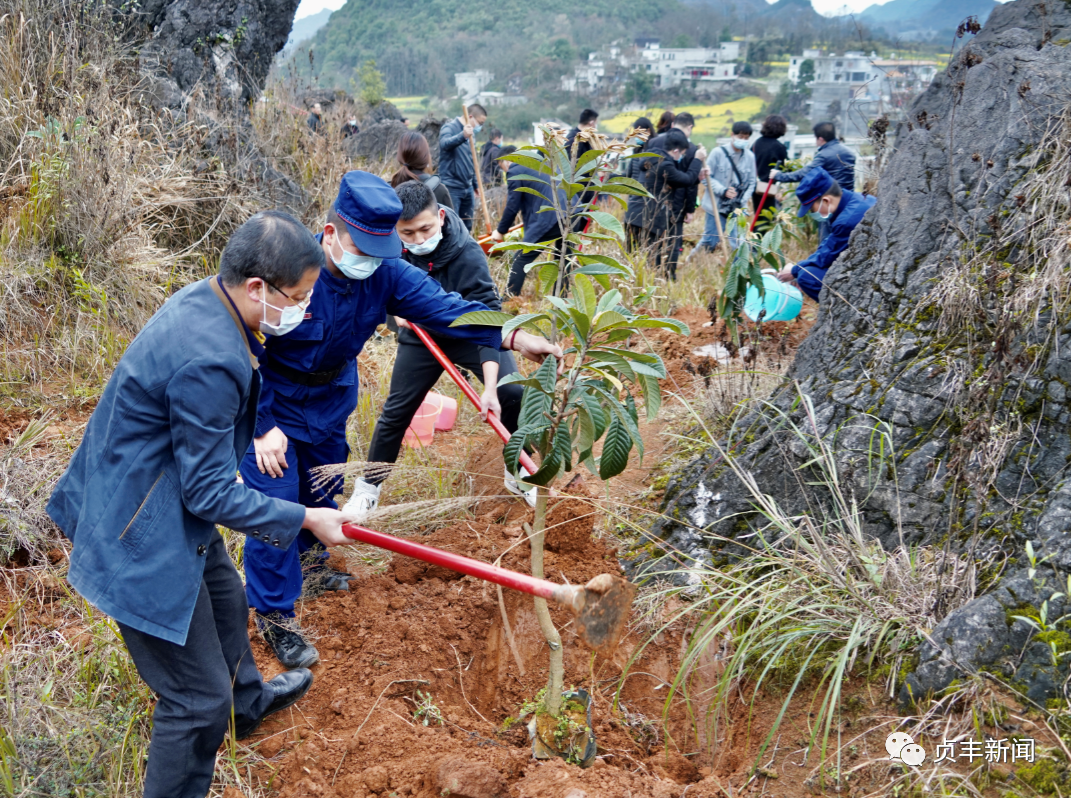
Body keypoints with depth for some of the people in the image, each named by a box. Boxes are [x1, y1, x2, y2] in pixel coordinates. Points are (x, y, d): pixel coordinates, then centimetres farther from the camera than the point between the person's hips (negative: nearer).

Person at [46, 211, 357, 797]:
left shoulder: (204, 299, -4)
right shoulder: (209, 361, -34)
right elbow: (210, 494, -26)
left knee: (225, 601, 35)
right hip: (142, 541, -11)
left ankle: (248, 700, 62)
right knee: (198, 701, -1)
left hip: (162, 502, 11)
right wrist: (304, 519, -18)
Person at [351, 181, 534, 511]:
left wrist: (490, 387, -45)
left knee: (513, 394, -18)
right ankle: (369, 486, 24)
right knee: (396, 411, 4)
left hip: (469, 333, -2)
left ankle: (518, 475, 5)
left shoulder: (468, 256, -34)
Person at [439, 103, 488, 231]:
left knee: (466, 229, 11)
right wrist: (463, 136, -48)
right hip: (452, 188, -8)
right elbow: (444, 144, -32)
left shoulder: (469, 133, 16)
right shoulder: (450, 128, -8)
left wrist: (475, 186, 25)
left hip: (468, 188, 8)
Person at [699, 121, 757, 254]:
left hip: (738, 208, 3)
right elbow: (707, 177, -5)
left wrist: (742, 202, -5)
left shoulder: (750, 156, 3)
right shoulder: (718, 153, -7)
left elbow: (751, 183, 8)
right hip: (717, 206, -3)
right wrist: (723, 191, -18)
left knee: (736, 244, 2)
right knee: (710, 242, -1)